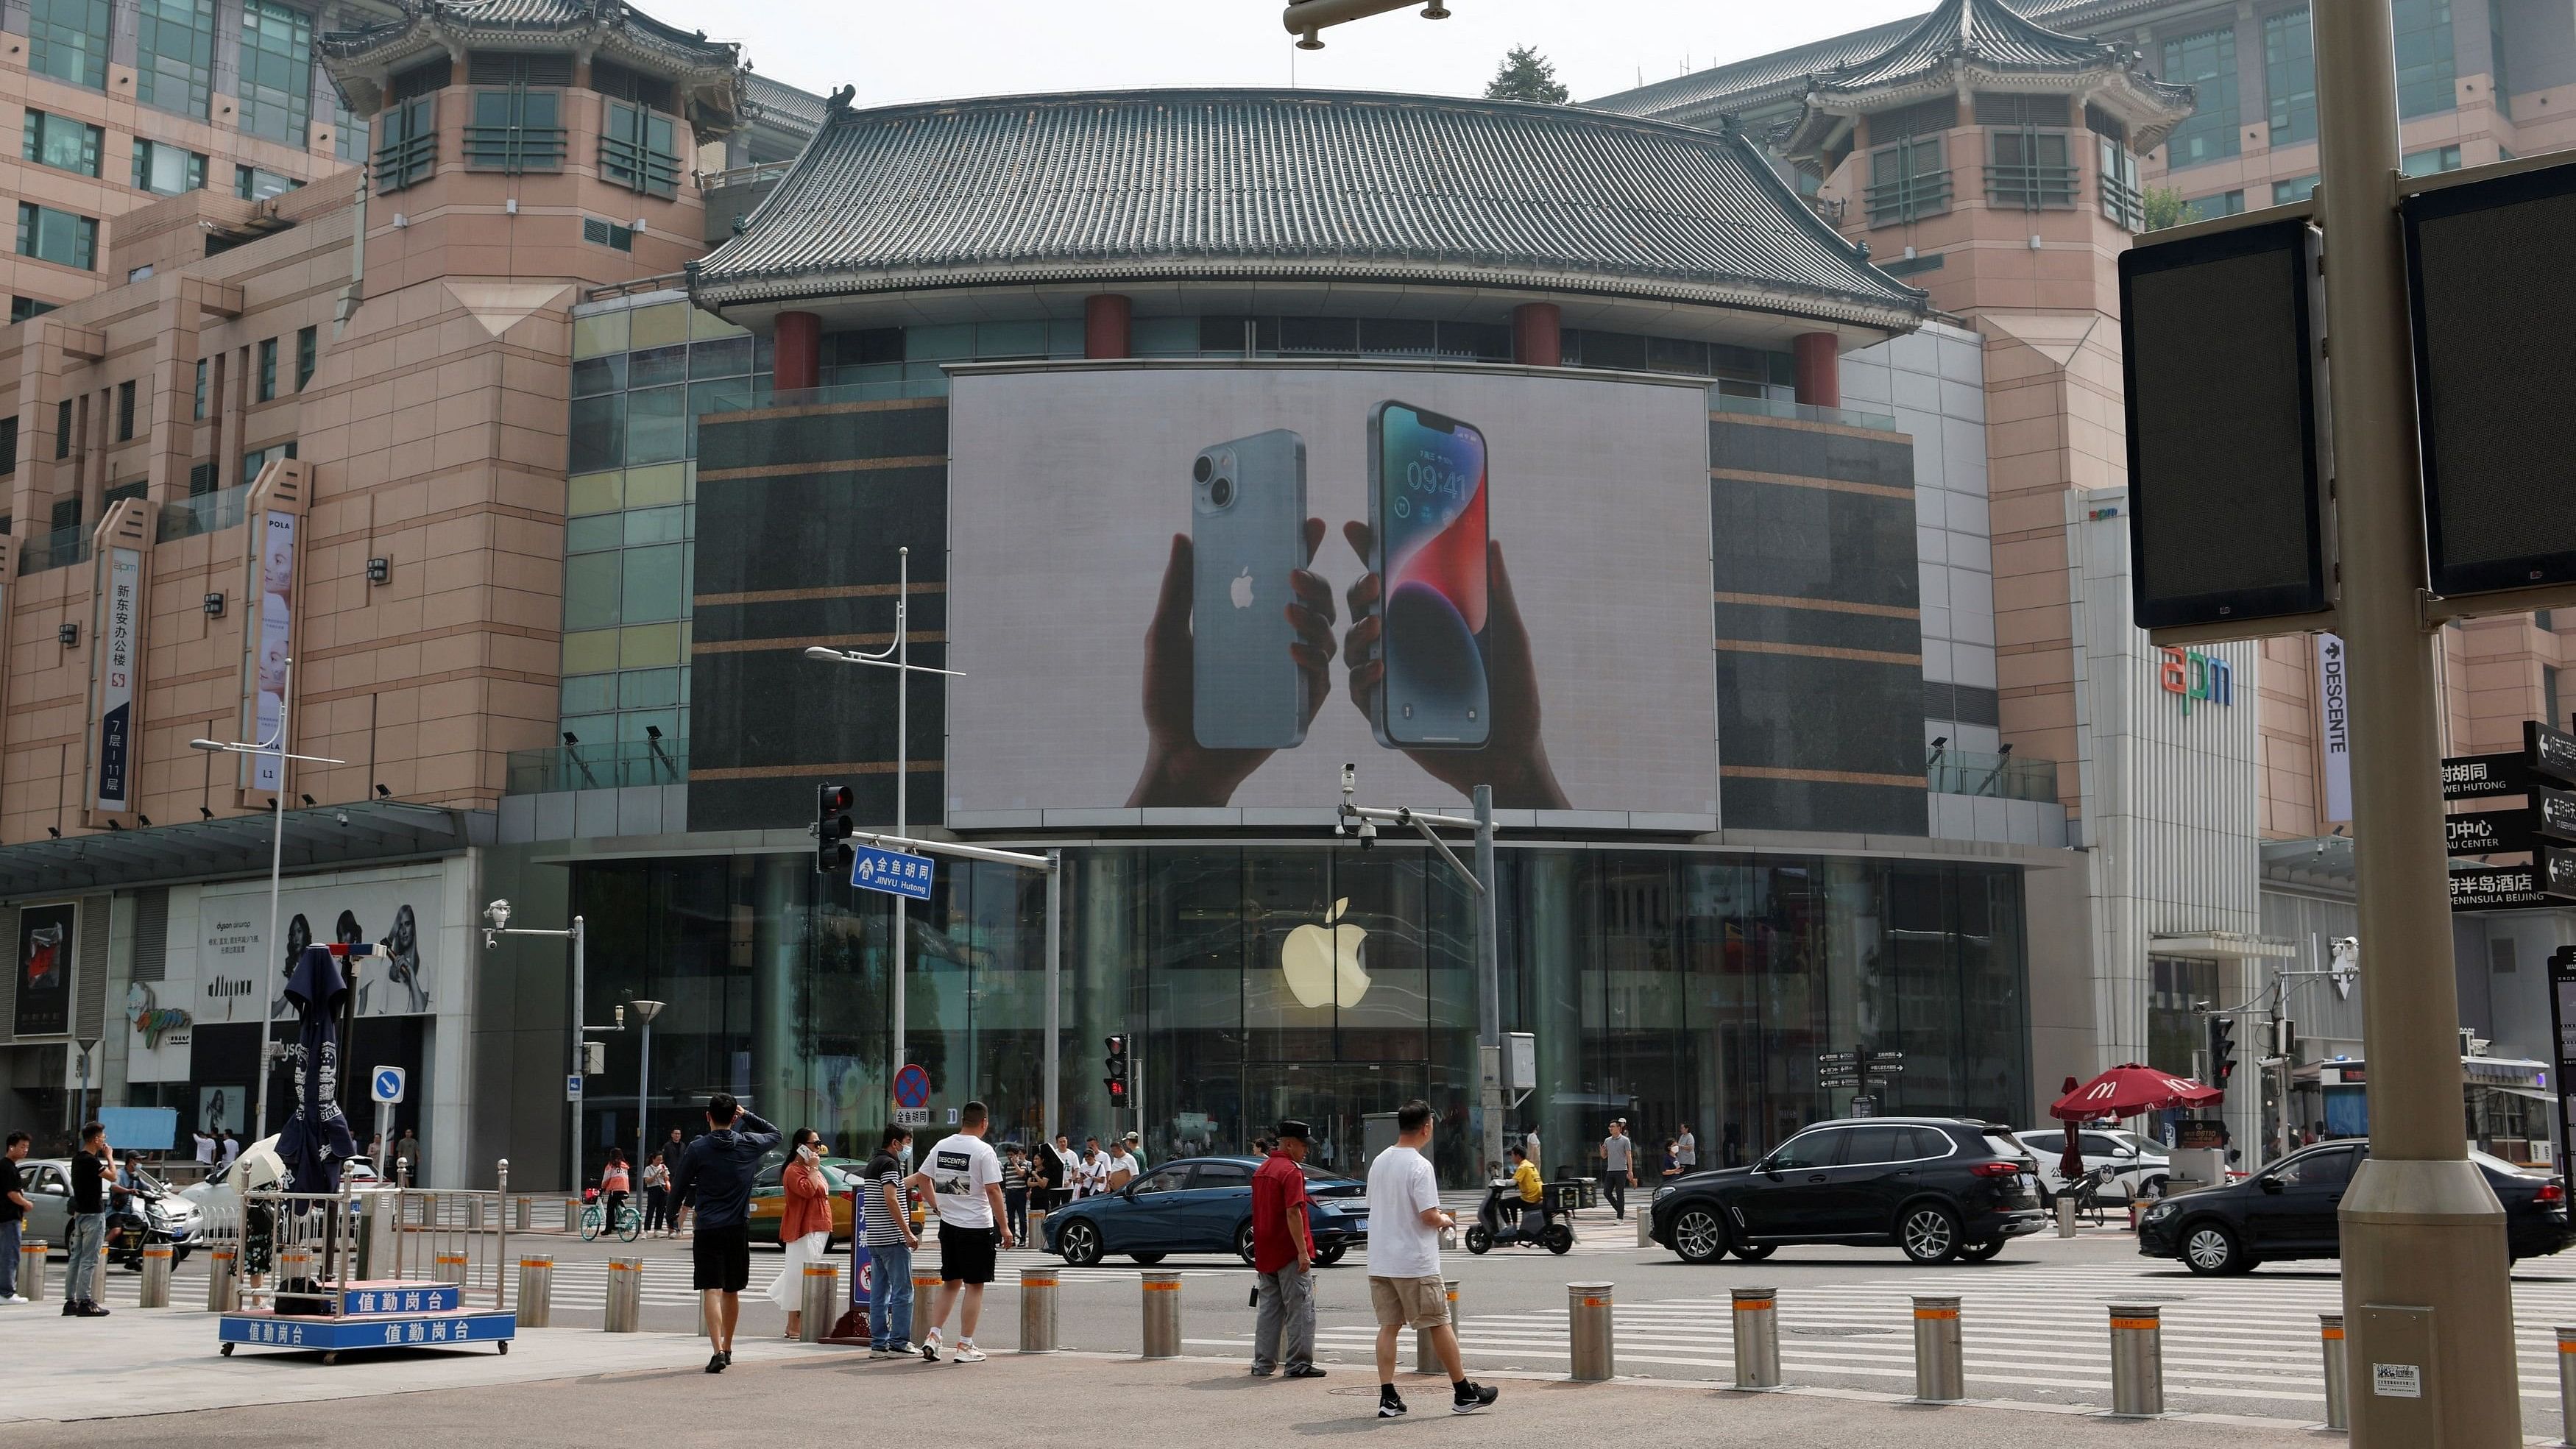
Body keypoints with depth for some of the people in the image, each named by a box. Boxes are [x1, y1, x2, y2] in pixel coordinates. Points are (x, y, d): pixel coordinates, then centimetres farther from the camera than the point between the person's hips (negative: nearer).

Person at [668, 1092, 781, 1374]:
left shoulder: (698, 1148, -8)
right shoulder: (748, 1144, 1)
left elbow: (679, 1188, 0)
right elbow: (775, 1134, 22)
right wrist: (747, 1116, 18)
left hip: (709, 1229, -3)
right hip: (739, 1229, 3)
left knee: (712, 1291, -7)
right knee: (732, 1292, 16)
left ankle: (718, 1352, -21)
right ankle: (727, 1349, 28)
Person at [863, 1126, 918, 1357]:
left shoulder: (872, 1165, 17)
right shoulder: (889, 1164, -12)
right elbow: (891, 1199, -21)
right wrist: (908, 1233, -21)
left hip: (874, 1239, 9)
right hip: (893, 1239, -9)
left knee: (879, 1293, 9)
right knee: (902, 1292, -6)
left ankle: (878, 1344, 9)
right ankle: (899, 1343, -7)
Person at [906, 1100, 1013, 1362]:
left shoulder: (941, 1146, 6)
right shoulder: (983, 1150, -12)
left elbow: (921, 1178, 13)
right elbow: (993, 1190, -16)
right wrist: (1004, 1227, -10)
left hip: (948, 1224, 6)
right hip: (977, 1226, -6)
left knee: (950, 1283, 17)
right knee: (974, 1285, 3)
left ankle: (933, 1336, 7)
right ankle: (965, 1346, 4)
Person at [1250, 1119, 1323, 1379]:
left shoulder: (1262, 1170, 14)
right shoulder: (1291, 1171, -14)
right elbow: (1293, 1213, -22)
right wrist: (1303, 1251, -21)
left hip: (1265, 1253, 8)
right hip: (1290, 1253, -8)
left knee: (1269, 1309, 12)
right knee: (1300, 1309, -1)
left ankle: (1263, 1364, 13)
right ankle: (1299, 1364, -1)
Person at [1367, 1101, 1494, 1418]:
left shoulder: (1379, 1162, 9)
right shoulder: (1419, 1166, -16)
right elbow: (1429, 1216, -20)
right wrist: (1445, 1221, 3)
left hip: (1380, 1263, 7)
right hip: (1415, 1264, -6)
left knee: (1388, 1326, 9)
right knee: (1439, 1324, 3)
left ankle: (1388, 1398, 4)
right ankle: (1464, 1394, 12)